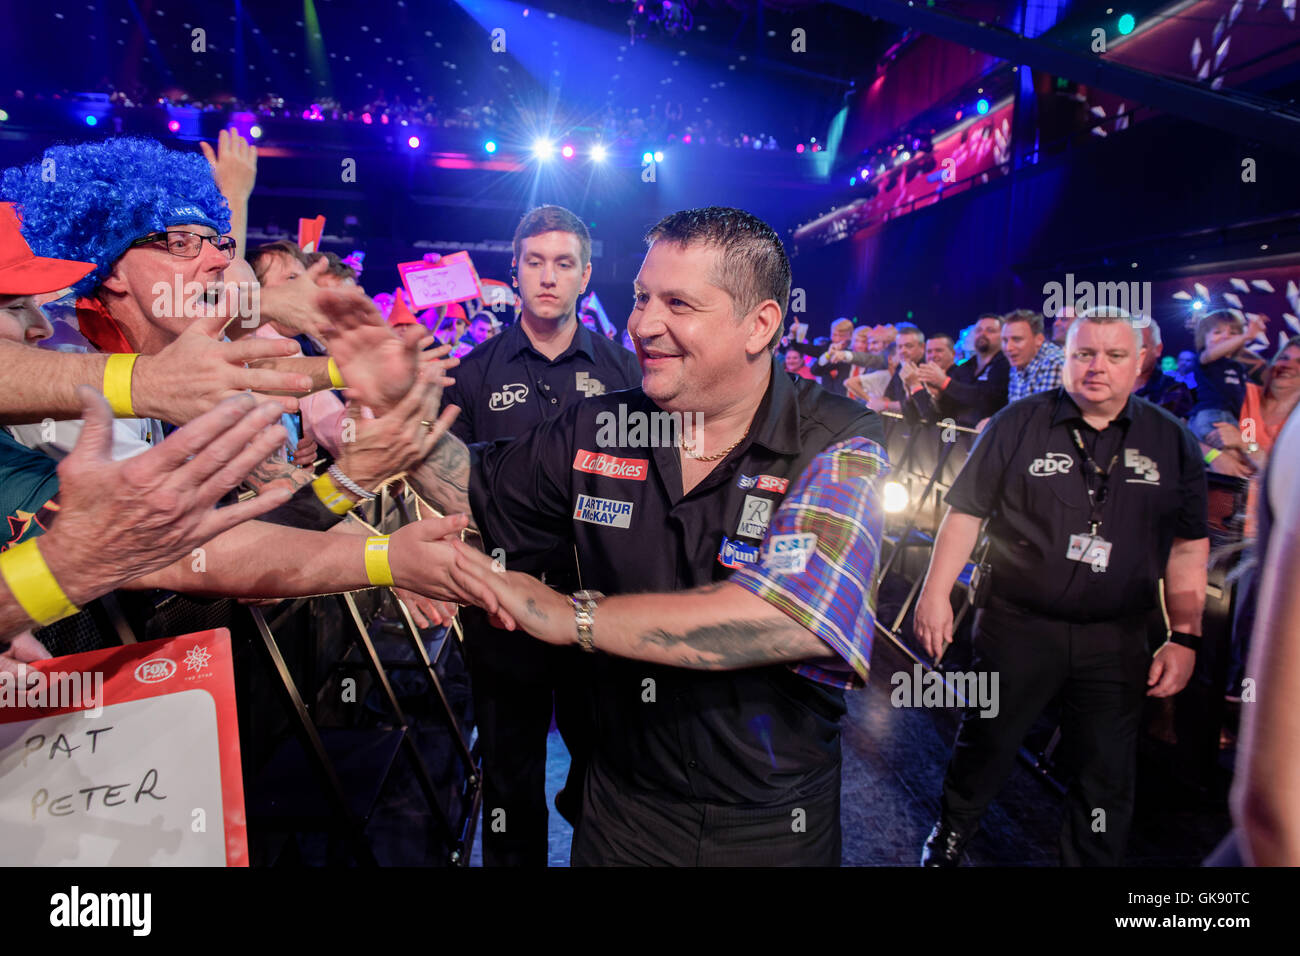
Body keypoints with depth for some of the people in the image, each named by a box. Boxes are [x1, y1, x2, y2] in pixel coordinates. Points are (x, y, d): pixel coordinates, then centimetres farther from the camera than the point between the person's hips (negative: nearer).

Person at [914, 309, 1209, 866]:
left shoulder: (1172, 440, 2)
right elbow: (966, 512, -3)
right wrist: (936, 592, -9)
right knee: (984, 745, 13)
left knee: (1108, 775, 11)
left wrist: (1185, 637, 1)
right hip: (1017, 624, -1)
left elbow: (1188, 547, 6)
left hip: (1117, 638, 2)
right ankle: (946, 841, 37)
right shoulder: (1018, 424, -4)